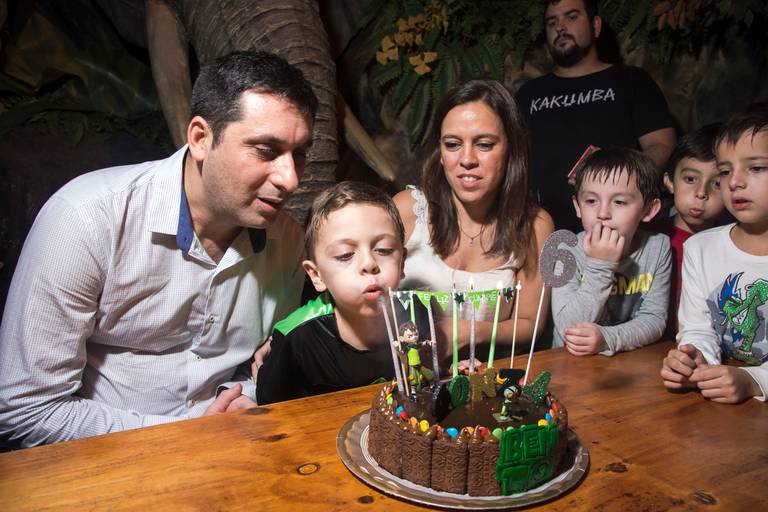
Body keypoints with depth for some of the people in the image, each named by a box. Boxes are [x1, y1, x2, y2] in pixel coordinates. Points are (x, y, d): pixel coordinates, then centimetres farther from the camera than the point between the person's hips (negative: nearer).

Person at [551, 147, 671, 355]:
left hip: (633, 362, 2)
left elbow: (654, 319, -5)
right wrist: (599, 267, -24)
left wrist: (607, 338, -23)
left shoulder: (658, 248, -3)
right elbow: (568, 330, -17)